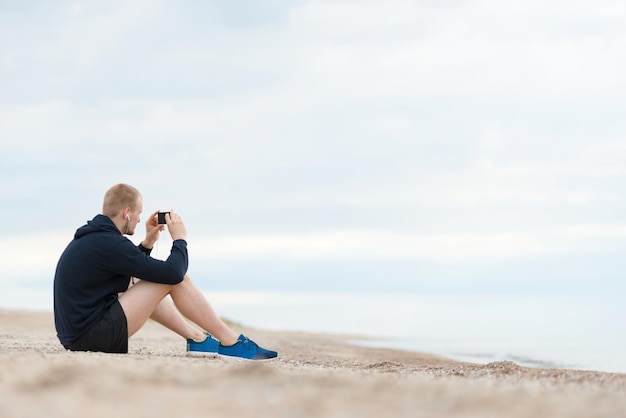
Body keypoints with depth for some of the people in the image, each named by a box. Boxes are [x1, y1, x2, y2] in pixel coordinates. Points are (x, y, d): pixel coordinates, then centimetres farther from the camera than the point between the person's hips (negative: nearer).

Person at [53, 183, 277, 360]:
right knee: (177, 279, -4)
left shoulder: (90, 238, 12)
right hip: (96, 336, -10)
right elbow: (173, 272, -16)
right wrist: (180, 238, 1)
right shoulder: (108, 244, -18)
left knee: (136, 283, 29)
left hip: (74, 335, 10)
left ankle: (198, 338, 25)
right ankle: (231, 342, 7)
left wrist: (148, 242, 20)